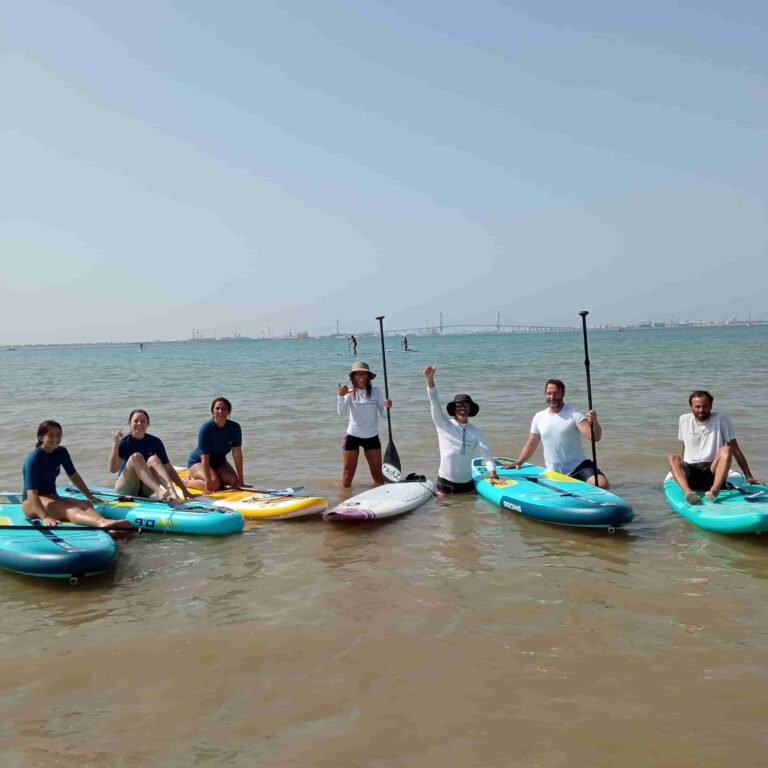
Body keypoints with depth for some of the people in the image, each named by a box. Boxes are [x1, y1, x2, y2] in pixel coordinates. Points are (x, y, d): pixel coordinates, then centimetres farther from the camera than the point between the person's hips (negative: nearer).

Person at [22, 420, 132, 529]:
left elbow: (74, 476, 15)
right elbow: (32, 493, -27)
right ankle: (101, 523, -67)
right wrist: (45, 517, -40)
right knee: (68, 509, -36)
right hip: (31, 503, -6)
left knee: (85, 504, -26)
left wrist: (91, 497, 12)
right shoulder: (33, 459, -18)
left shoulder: (61, 452, 3)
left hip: (52, 497, 6)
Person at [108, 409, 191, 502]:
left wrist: (184, 490, -7)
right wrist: (115, 444, -29)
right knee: (135, 457, -27)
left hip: (147, 490, 2)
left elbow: (168, 468, 1)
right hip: (126, 490, -2)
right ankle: (159, 490, -49)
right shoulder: (124, 443, -6)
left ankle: (171, 492, -45)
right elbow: (112, 469, -18)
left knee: (153, 459, -23)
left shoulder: (155, 442, 1)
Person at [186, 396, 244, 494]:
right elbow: (204, 458, -31)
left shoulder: (235, 427, -16)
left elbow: (237, 453, -15)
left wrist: (240, 479, -18)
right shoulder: (206, 428, -28)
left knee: (233, 481, -16)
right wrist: (208, 482, -36)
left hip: (219, 461, 6)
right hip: (198, 461, -6)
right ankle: (188, 482, 1)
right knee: (214, 484, -29)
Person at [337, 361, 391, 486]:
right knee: (348, 473, 5)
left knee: (377, 473, 8)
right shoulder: (349, 393, -5)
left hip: (372, 437, 1)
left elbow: (383, 413, -5)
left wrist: (387, 407, -27)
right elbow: (342, 413, -18)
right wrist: (341, 396, -33)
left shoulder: (375, 391, -3)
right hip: (352, 436, -1)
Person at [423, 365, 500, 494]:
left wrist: (493, 475, -16)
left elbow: (487, 454, -1)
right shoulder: (443, 425, -4)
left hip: (467, 483, 2)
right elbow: (435, 403, -15)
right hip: (444, 482, -2)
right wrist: (430, 379, -28)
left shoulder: (476, 432, 3)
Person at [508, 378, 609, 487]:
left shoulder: (574, 415, -8)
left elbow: (595, 437, -18)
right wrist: (518, 462, 7)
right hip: (554, 474, 4)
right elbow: (531, 445, 16)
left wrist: (594, 422, -37)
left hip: (578, 466, -4)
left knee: (602, 484, -26)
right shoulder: (539, 417, 5)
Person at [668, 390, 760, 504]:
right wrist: (679, 469, 23)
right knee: (673, 459, -29)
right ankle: (688, 492, -55)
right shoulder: (684, 420, 10)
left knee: (726, 450, -31)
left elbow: (736, 450, 3)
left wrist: (749, 477, 2)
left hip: (712, 470, -2)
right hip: (690, 472, 2)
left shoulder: (721, 419, 2)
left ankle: (714, 491, -52)